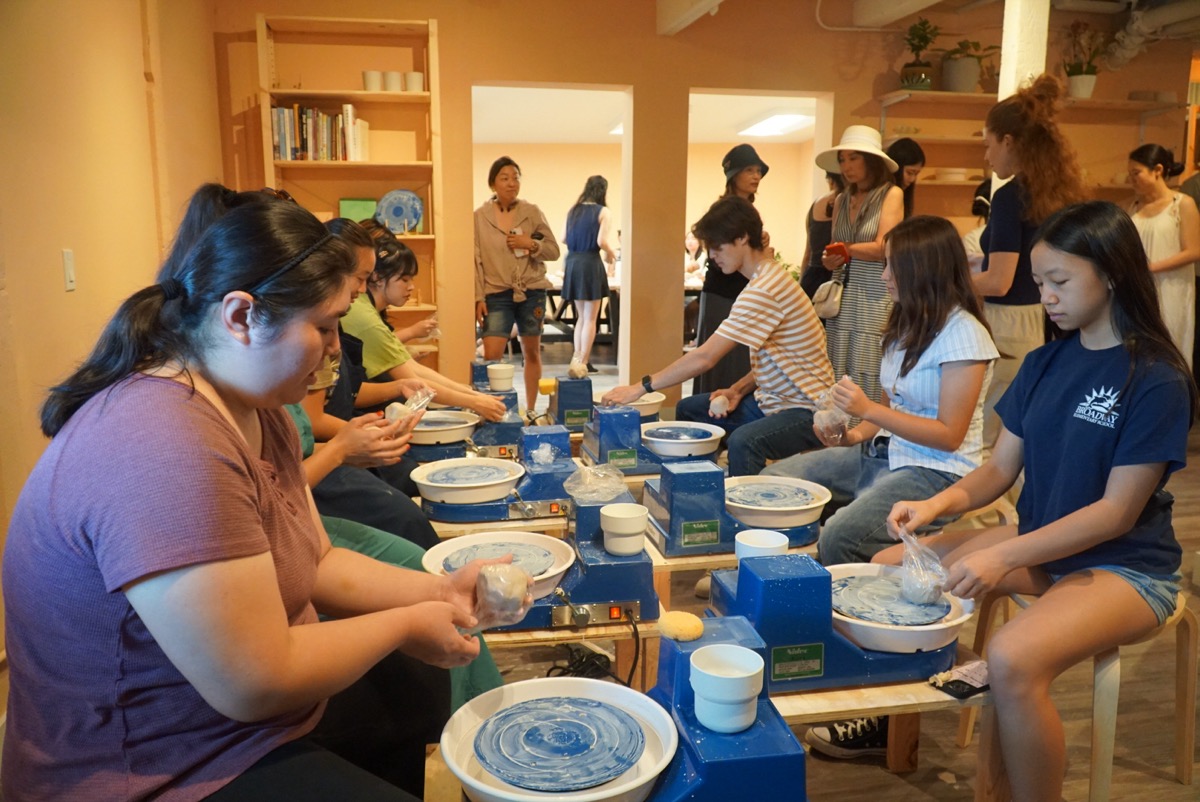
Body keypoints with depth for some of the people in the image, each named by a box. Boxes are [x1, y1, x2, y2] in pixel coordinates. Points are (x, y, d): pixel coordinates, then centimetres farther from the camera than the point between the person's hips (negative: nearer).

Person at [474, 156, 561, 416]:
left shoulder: (532, 212, 3)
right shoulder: (479, 217, 0)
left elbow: (554, 251, 5)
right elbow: (475, 262, -1)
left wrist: (531, 244, -13)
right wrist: (478, 298, -7)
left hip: (532, 291, 2)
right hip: (496, 294, -1)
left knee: (532, 353, 11)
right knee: (491, 357, -11)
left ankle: (531, 409, 24)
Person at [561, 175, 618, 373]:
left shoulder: (573, 211, 10)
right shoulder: (603, 212, -6)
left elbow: (564, 239, 10)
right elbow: (602, 241, -15)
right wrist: (612, 255, 3)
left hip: (572, 262, 6)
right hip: (590, 262, -6)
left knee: (581, 316, 17)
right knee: (590, 318, 3)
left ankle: (577, 358, 14)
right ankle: (583, 362, 2)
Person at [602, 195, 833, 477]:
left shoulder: (764, 290, -24)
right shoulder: (769, 276, 8)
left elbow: (705, 357, -26)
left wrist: (641, 388, -19)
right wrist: (739, 390, -1)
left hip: (806, 411, -11)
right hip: (771, 400, 11)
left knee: (743, 442, -37)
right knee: (688, 409, 12)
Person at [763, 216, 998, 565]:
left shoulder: (962, 332, -15)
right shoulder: (908, 322, 11)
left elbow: (950, 435, -17)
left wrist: (869, 410, -21)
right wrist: (856, 435, -3)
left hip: (936, 470, -8)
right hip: (882, 453, 9)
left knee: (839, 537, -31)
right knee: (774, 480, -3)